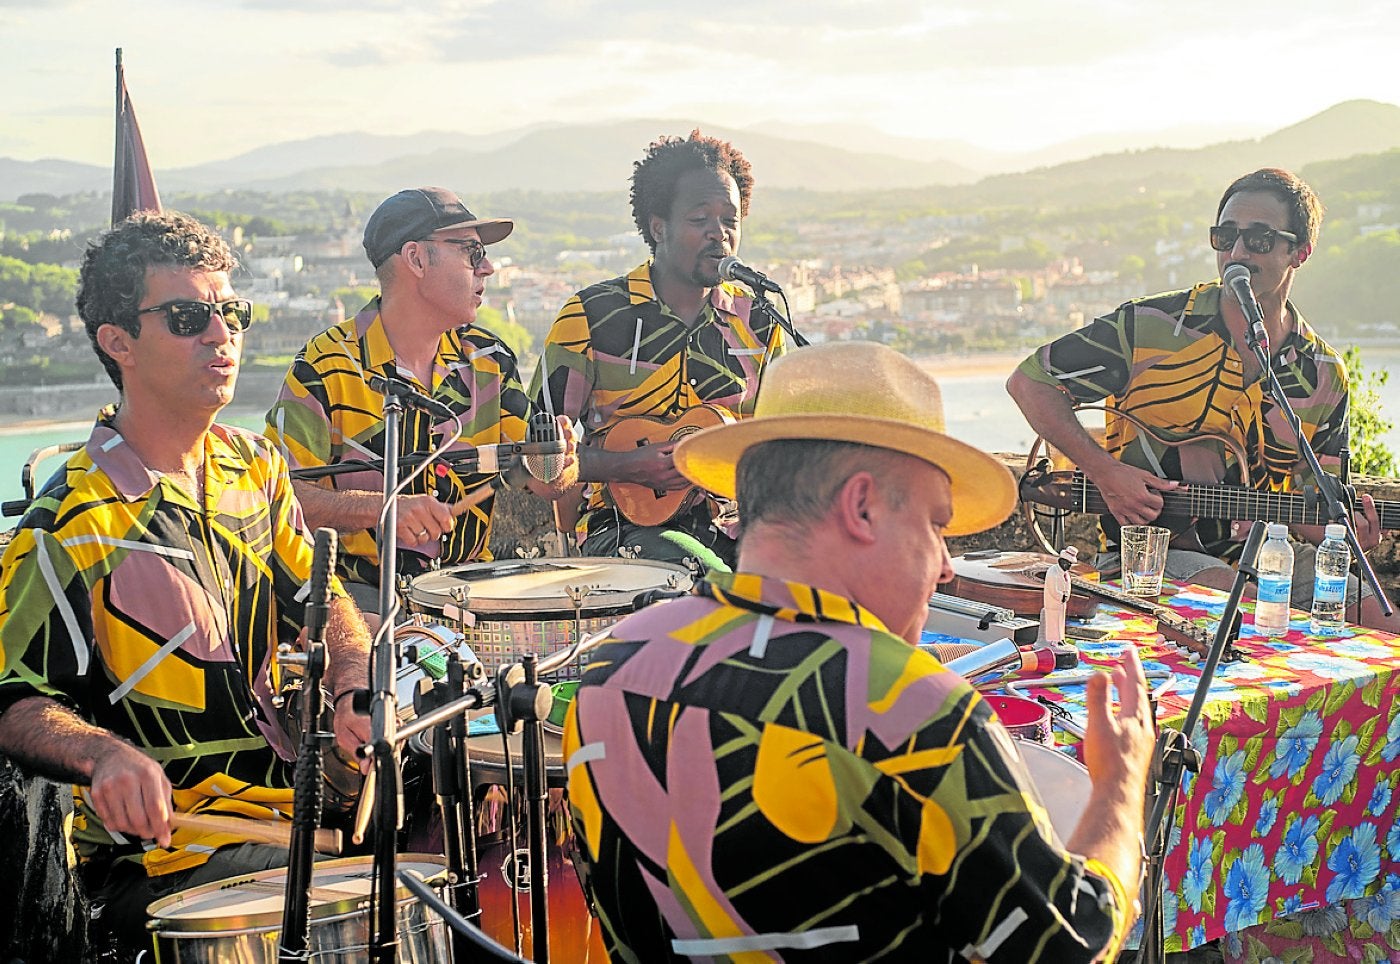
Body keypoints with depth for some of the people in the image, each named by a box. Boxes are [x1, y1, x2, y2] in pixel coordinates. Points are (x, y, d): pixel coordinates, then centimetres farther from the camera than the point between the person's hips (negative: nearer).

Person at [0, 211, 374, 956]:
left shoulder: (253, 467, 7)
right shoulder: (75, 521, -14)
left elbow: (319, 600, 15)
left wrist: (353, 686, -5)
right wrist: (107, 755, -30)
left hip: (299, 803, 7)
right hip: (158, 846, -7)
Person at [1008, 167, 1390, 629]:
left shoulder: (1324, 376, 5)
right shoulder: (1151, 327, -8)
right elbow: (1028, 381, -3)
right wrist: (1105, 472, -13)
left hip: (1260, 556, 5)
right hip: (1147, 552, -4)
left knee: (1376, 623, -15)